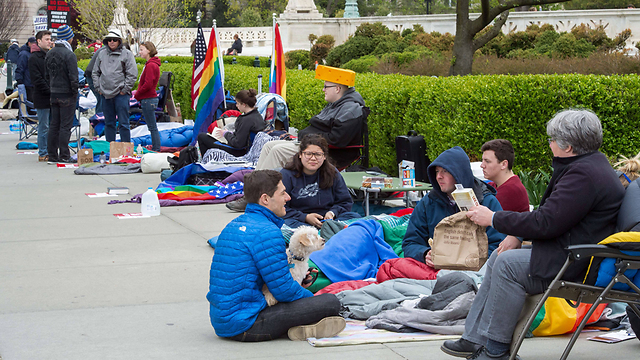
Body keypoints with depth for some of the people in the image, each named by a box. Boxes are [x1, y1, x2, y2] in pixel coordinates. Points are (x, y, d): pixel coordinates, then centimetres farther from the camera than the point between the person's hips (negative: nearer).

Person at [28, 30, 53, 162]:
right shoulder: (34, 58, -7)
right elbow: (37, 80, -13)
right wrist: (51, 93, -16)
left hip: (53, 98, 7)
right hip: (42, 99, -7)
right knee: (44, 127, -2)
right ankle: (42, 154, 5)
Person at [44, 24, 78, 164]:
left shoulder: (49, 54, 10)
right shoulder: (69, 54, -15)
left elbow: (47, 75, 15)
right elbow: (73, 77, -18)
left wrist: (52, 88, 18)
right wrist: (75, 92, -6)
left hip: (53, 94, 7)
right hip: (67, 95, -7)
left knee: (54, 125, 11)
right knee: (65, 126, -3)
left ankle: (52, 155, 13)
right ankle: (64, 156, -1)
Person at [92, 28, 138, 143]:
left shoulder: (127, 54, -1)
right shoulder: (102, 55, 12)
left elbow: (132, 74, -5)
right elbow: (95, 72, 19)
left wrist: (125, 89, -9)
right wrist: (98, 87, 8)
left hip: (121, 95, -5)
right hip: (106, 95, 5)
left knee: (123, 123, -4)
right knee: (109, 123, 10)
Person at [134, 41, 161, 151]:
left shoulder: (151, 65, -16)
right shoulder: (150, 64, 16)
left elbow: (148, 84, -22)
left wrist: (137, 95, -9)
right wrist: (138, 95, 12)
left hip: (148, 100, -10)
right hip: (148, 99, 10)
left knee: (152, 127, -6)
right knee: (152, 127, 13)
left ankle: (156, 150, -4)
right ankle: (155, 149, 17)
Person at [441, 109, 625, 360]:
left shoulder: (584, 174, -21)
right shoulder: (591, 165, 14)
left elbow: (545, 223, -24)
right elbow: (551, 217, 19)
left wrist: (493, 218, -13)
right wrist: (516, 235, 8)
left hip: (578, 267, -12)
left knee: (508, 264, -18)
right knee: (498, 258, 10)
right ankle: (476, 339, 9)